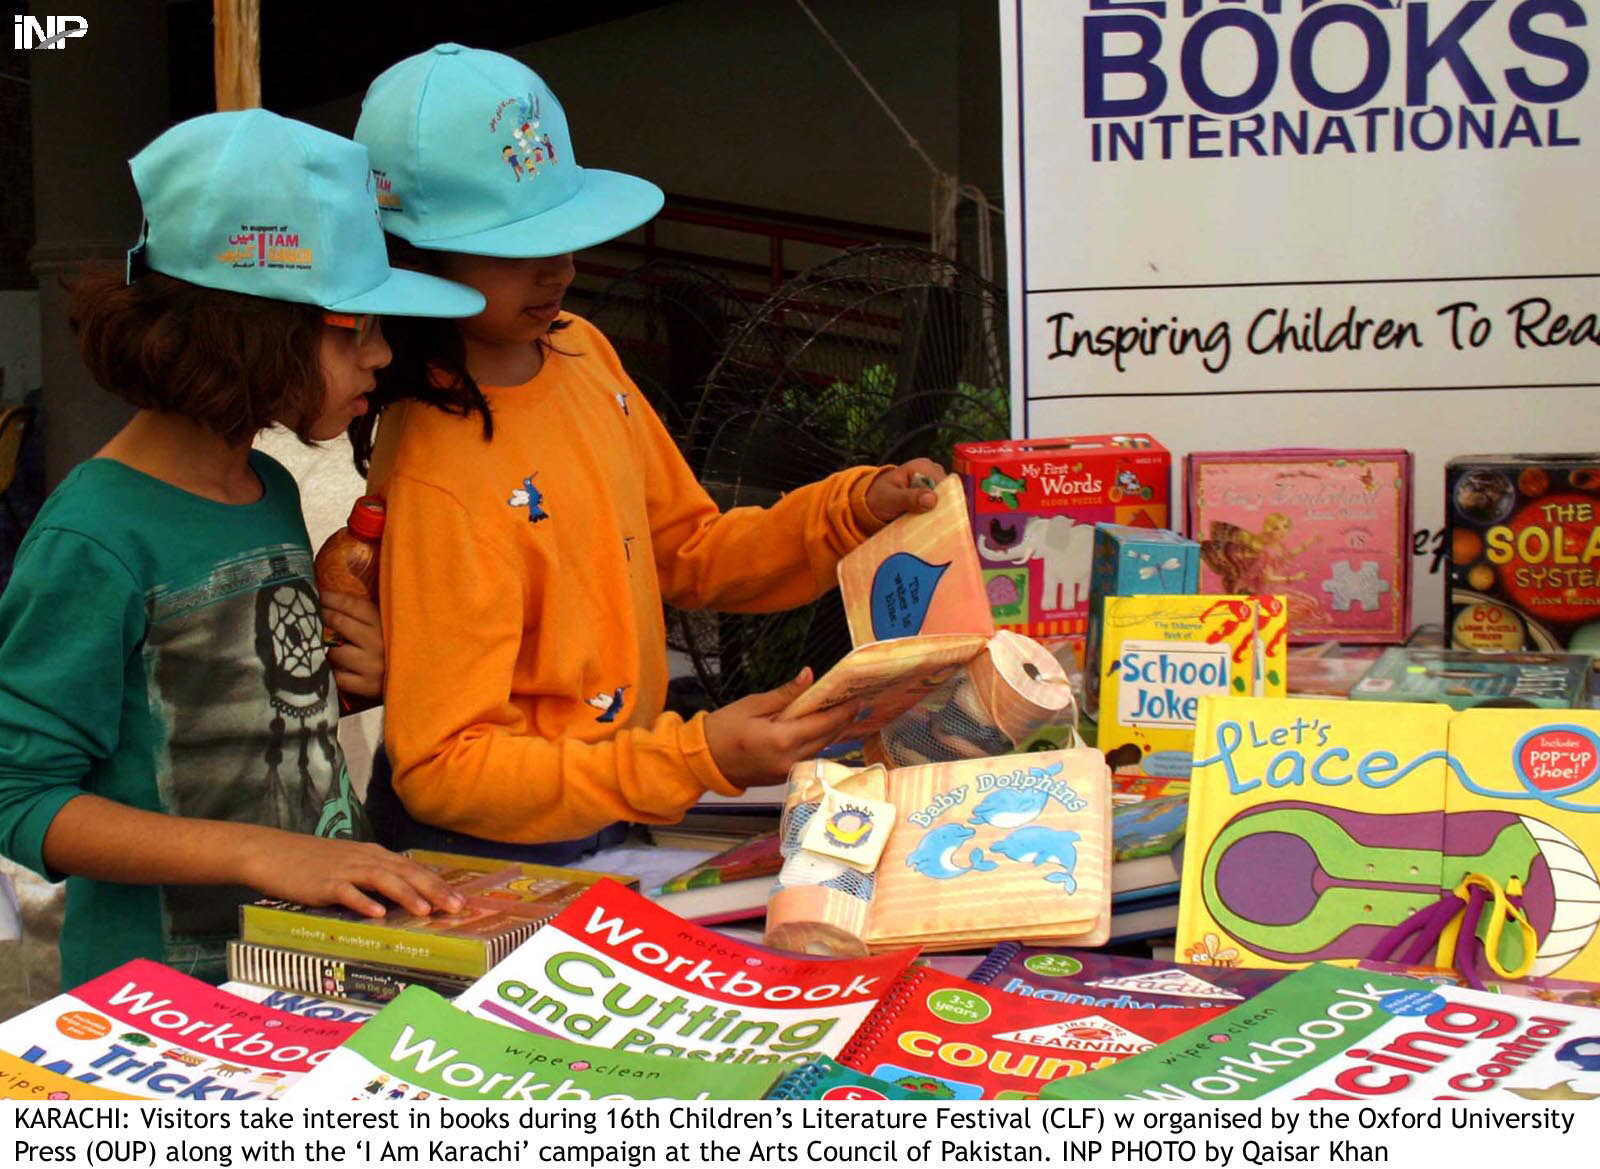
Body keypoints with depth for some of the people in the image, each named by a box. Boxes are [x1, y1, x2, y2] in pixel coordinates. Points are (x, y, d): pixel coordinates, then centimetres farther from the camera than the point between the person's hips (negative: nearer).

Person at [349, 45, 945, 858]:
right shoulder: (434, 475, -24)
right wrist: (693, 761, -31)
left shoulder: (579, 351, 1)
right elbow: (443, 772, -23)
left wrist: (850, 512, -3)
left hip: (604, 821, 7)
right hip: (486, 858, -7)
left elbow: (687, 553, 13)